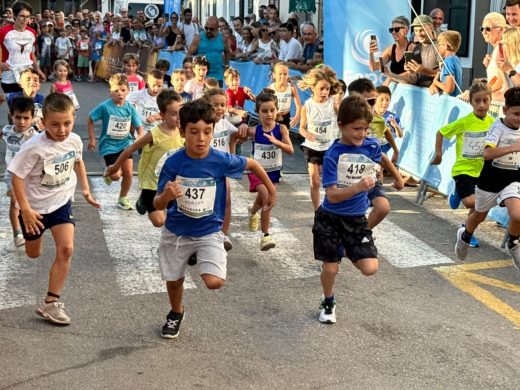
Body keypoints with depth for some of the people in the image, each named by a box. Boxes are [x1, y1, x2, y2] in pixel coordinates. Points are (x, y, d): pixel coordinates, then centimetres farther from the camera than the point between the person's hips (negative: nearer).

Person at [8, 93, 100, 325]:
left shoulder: (74, 140, -13)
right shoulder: (34, 147, -28)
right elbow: (16, 176, -21)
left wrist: (85, 189, 10)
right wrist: (25, 209, -22)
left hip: (62, 202, 3)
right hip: (36, 206, -2)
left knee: (66, 249, -14)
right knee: (33, 254, 17)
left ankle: (50, 303, -5)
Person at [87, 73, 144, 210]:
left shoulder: (130, 108, -6)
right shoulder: (105, 107, -16)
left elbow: (139, 126, 4)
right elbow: (90, 119, -4)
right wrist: (92, 138, -4)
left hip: (125, 143, 4)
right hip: (109, 144, -3)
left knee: (128, 174, 0)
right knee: (116, 175, -13)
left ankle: (123, 199, 23)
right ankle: (108, 174, 26)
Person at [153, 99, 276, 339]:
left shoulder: (222, 161, -20)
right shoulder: (173, 163, -18)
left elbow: (253, 165, 0)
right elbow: (157, 205, -14)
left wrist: (271, 191, 11)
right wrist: (167, 195, -37)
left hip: (209, 232, -1)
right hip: (176, 232, 1)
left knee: (214, 283, -20)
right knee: (173, 280, 18)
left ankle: (201, 258, 15)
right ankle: (176, 313, 51)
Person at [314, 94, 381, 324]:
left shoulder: (372, 147, -7)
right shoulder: (333, 154, -18)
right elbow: (332, 195, -23)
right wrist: (357, 187, -37)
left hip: (357, 218, 3)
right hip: (330, 218, -3)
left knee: (370, 269, -9)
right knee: (330, 268, 2)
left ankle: (348, 252, 25)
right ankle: (328, 303, 34)